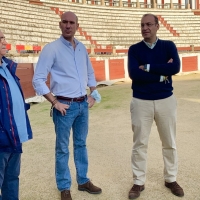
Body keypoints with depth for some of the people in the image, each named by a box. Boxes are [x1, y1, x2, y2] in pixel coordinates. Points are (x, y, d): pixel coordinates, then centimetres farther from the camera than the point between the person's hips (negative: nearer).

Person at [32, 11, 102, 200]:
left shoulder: (82, 48, 8)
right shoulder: (51, 48, -9)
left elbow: (90, 73, 21)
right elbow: (38, 80, -12)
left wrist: (93, 94, 10)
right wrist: (55, 102, -13)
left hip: (83, 104, 6)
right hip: (65, 106, -5)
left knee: (81, 144, 17)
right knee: (62, 148, 6)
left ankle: (83, 181, 32)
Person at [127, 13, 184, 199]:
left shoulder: (168, 46, 2)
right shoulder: (134, 49, 0)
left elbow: (175, 67, -16)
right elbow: (133, 73, -16)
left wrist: (148, 67, -17)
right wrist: (162, 74, -15)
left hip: (166, 100, 1)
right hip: (141, 102, -1)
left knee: (169, 143, 12)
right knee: (140, 144, 6)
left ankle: (171, 179, 30)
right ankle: (138, 182, 21)